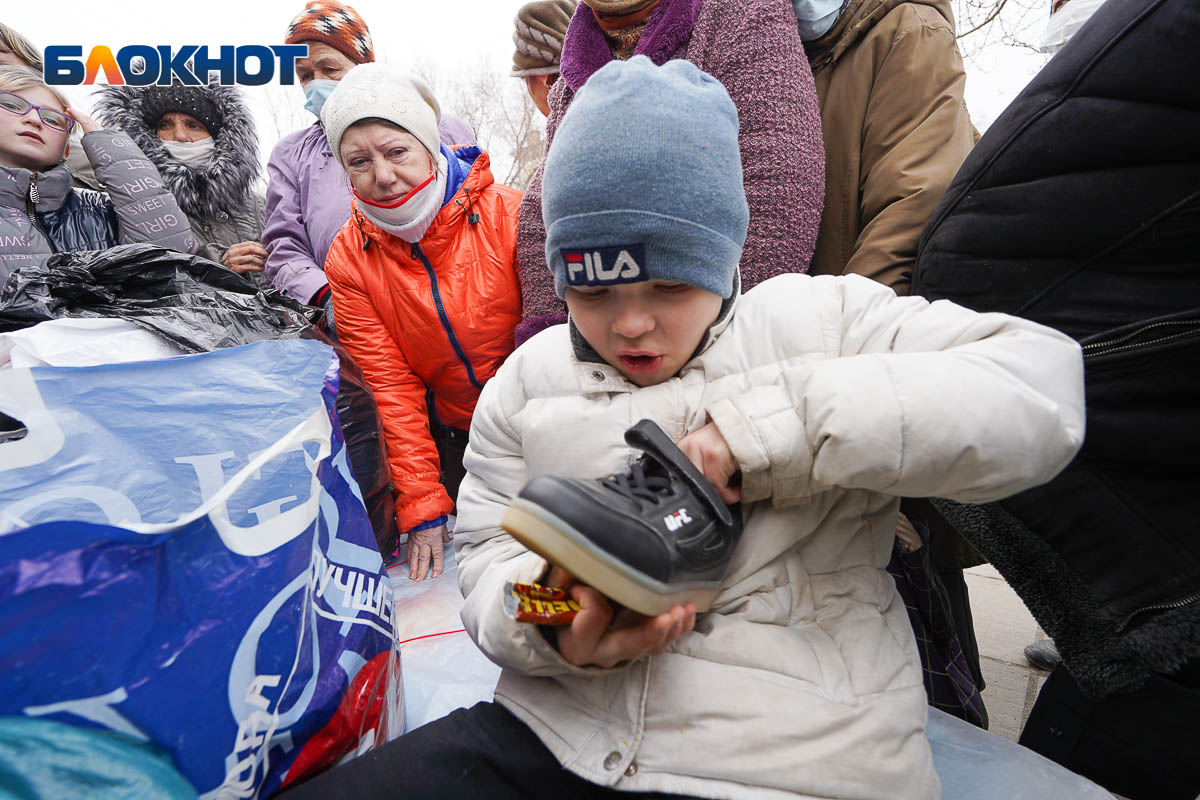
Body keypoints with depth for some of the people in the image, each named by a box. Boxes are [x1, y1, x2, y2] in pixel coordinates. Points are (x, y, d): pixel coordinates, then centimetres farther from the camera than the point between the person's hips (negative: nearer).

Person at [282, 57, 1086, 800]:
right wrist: (552, 629, -13)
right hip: (550, 735, 2)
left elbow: (1044, 386, -11)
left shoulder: (824, 319, -1)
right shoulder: (529, 375, 9)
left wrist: (770, 421, -20)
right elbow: (488, 548, 9)